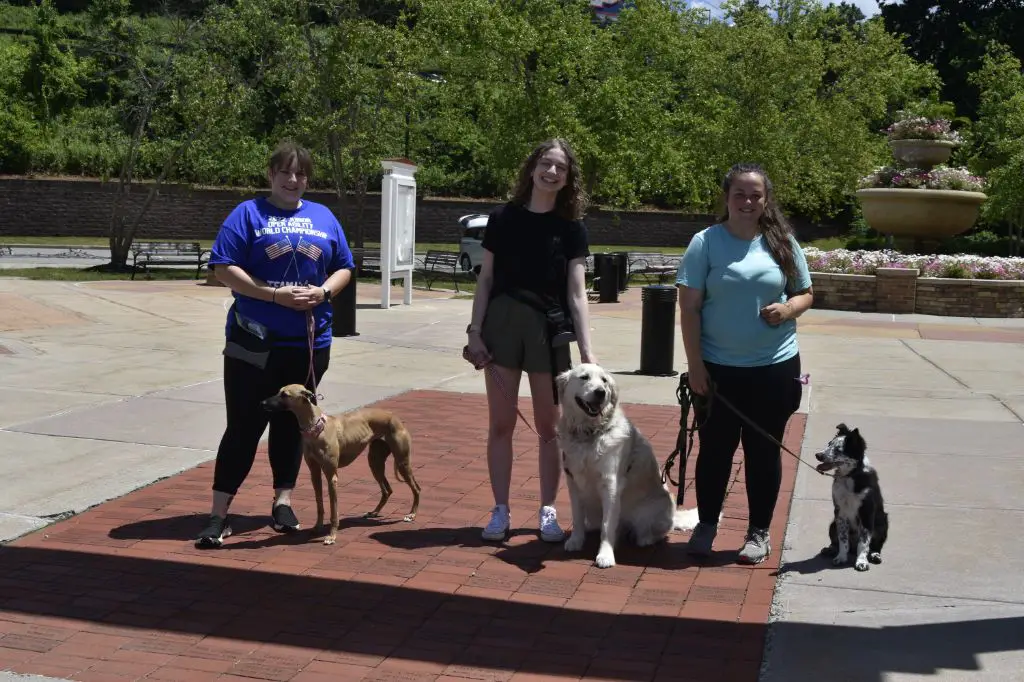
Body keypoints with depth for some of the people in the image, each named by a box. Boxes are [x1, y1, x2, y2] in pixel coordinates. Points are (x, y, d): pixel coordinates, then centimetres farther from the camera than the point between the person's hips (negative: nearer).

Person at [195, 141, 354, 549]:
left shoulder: (323, 218, 11)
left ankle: (283, 501, 24)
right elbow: (223, 268, -7)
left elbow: (344, 268, 13)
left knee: (292, 423, 12)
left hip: (309, 342, 4)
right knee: (243, 426, -4)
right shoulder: (248, 214, 0)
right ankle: (219, 515, 1)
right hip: (254, 341, -3)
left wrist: (323, 291, -8)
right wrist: (273, 294, -17)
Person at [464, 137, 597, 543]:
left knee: (549, 427, 6)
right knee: (501, 424, 5)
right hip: (502, 324, 0)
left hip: (550, 329, 0)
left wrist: (587, 351, -10)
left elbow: (576, 292, -3)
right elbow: (486, 279, 5)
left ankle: (547, 511, 18)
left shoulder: (571, 228, 1)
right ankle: (501, 511, 15)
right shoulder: (503, 218, 2)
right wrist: (475, 331, -3)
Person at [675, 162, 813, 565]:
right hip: (718, 368, -1)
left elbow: (805, 294, 12)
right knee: (715, 448, 8)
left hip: (774, 368, 2)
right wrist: (695, 364, -10)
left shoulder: (783, 243, 4)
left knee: (764, 450, 9)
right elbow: (689, 307, -5)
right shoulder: (706, 242, -3)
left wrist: (788, 308, -11)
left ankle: (759, 532, 22)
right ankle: (706, 524, 25)